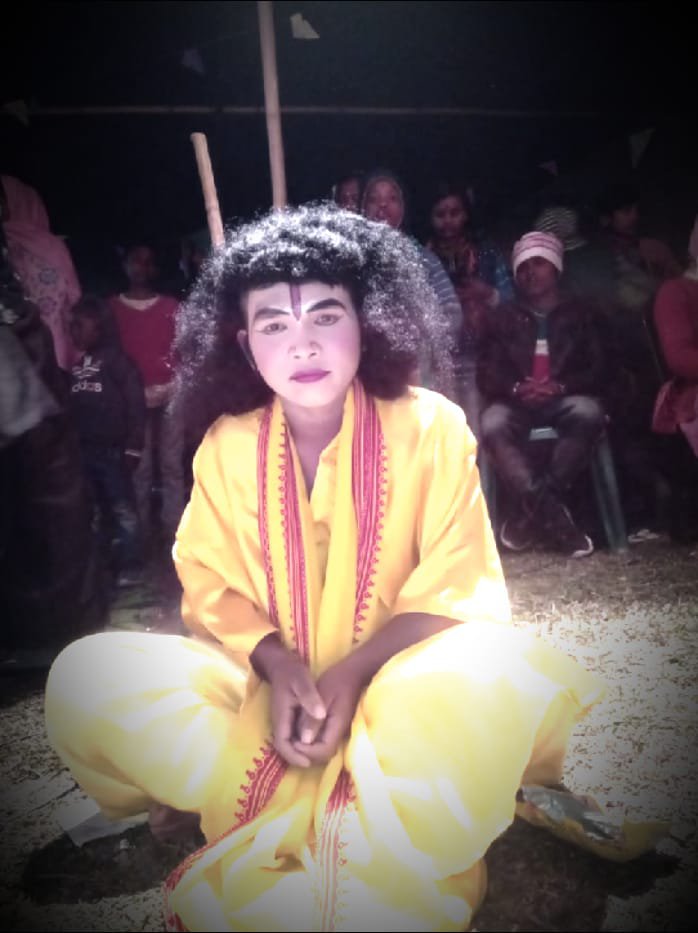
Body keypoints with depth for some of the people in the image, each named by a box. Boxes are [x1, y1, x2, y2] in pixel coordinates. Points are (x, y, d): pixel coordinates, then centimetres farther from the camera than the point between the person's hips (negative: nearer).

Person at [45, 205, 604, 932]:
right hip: (268, 687, 3)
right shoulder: (226, 445, -2)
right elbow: (212, 583, -1)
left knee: (507, 674, -35)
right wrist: (276, 664, -20)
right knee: (85, 679, -19)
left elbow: (458, 587, -11)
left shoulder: (431, 426, -10)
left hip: (398, 687, -2)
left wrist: (354, 672, -22)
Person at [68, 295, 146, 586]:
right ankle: (112, 563, 23)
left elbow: (135, 405, -8)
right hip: (83, 449, 5)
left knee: (122, 509, 0)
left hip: (112, 449, -5)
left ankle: (130, 566, 11)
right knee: (101, 510, 12)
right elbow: (67, 405, 11)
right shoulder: (74, 362, 10)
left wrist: (132, 448, -11)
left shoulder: (116, 359, -4)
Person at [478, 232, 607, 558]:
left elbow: (597, 370, 7)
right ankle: (551, 513, -34)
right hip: (516, 404, 0)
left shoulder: (579, 314, 19)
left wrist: (560, 386, -14)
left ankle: (533, 510, -30)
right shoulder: (502, 318, 19)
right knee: (492, 424, -35)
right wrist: (515, 388, -15)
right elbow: (486, 375, 8)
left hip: (564, 401, 0)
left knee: (589, 411, -36)